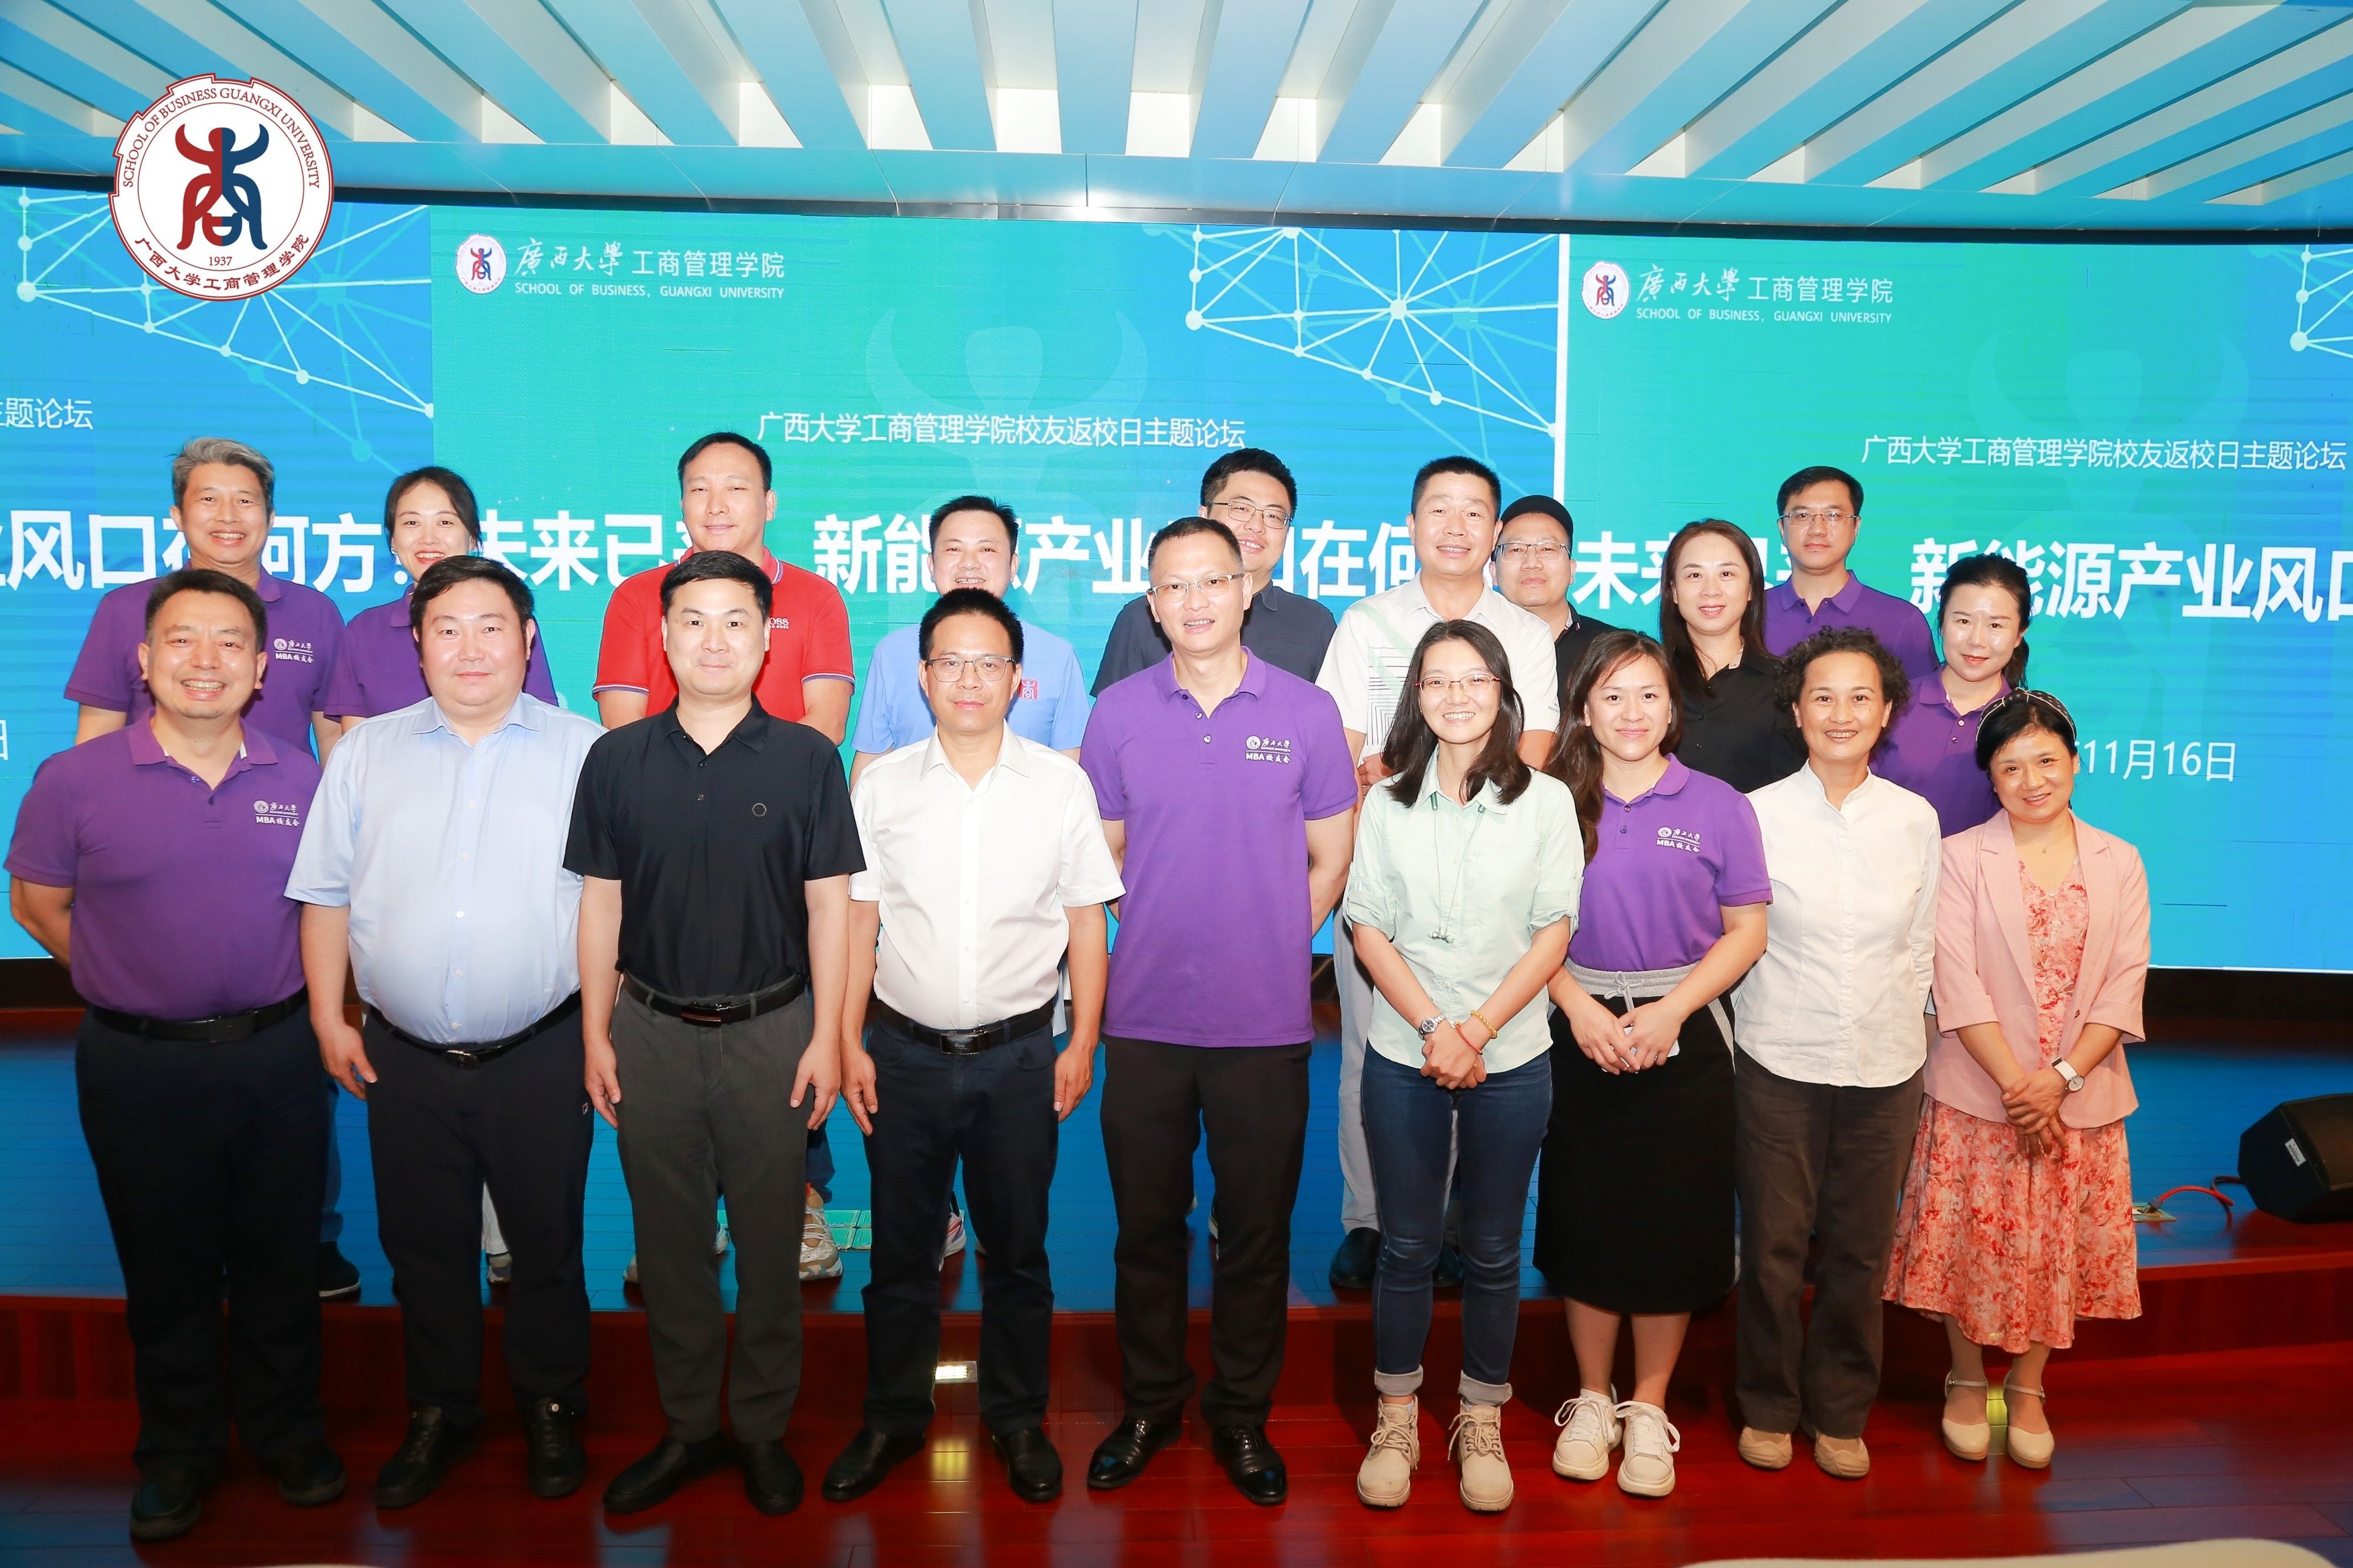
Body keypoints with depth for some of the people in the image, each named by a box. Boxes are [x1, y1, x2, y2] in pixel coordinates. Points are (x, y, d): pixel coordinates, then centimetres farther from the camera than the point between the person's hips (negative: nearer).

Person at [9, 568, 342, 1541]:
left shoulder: (302, 780, -2)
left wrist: (318, 1007, 5)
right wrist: (133, 985, 4)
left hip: (275, 1052, 1)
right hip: (139, 1063, -1)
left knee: (281, 1258, 13)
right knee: (166, 1268, 13)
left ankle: (287, 1431, 32)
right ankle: (178, 1452, 31)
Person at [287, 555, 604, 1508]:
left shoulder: (583, 753, -1)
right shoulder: (367, 752, 6)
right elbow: (327, 894, 9)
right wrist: (329, 1016, 4)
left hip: (539, 1053, -2)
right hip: (405, 1059, 2)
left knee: (546, 1242, 10)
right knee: (423, 1245, 14)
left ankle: (551, 1410, 29)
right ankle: (440, 1412, 33)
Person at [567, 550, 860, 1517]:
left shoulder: (805, 759, -2)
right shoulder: (618, 759, 3)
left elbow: (829, 904, -2)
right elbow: (600, 902, 6)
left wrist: (826, 1037, -5)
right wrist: (595, 1034, 3)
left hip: (771, 1031, -2)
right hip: (653, 1033, 2)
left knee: (769, 1240, 8)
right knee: (668, 1241, 12)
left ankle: (763, 1429, 25)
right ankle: (688, 1428, 28)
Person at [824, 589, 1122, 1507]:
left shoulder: (1060, 783, -2)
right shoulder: (881, 786, 0)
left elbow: (1086, 922, 2)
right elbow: (858, 923, 4)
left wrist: (1081, 1044, -1)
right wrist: (848, 1043, 1)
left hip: (1019, 1053, 0)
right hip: (905, 1051, 1)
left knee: (1017, 1248, 12)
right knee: (901, 1248, 12)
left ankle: (1018, 1419, 30)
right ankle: (893, 1417, 31)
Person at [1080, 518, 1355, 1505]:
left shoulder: (1305, 712, -1)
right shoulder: (1117, 714, 1)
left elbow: (1330, 858, 6)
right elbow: (1104, 852, 10)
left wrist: (1269, 947, 4)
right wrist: (1164, 936, 6)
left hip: (1266, 1023, -1)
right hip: (1144, 1020, 1)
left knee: (1256, 1235, 10)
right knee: (1146, 1227, 12)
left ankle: (1242, 1416, 28)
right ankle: (1149, 1406, 31)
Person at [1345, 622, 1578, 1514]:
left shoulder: (1546, 802, -1)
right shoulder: (1389, 803, 1)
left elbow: (1553, 932, -4)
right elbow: (1368, 928, -1)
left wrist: (1476, 1031, -12)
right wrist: (1433, 1028, -12)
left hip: (1511, 1059, 0)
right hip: (1403, 1055, 1)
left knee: (1493, 1250, 10)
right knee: (1406, 1245, 9)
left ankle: (1482, 1422, 26)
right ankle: (1396, 1418, 24)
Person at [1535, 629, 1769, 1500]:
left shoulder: (1718, 806, 0)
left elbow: (1745, 933, -1)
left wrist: (1666, 1012, -12)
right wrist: (1581, 1008, -12)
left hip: (1684, 1039, 0)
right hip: (1582, 1034, 1)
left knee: (1673, 1225, 5)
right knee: (1586, 1217, 6)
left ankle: (1649, 1411, 22)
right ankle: (1591, 1401, 24)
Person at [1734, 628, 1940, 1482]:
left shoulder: (1916, 820, 3)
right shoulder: (1758, 814, -4)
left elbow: (1920, 947, 11)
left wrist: (1900, 1029, 6)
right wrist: (1773, 1023, 0)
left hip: (1884, 1066, 2)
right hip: (1779, 1064, -2)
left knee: (1860, 1250, 10)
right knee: (1773, 1246, 6)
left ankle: (1841, 1413, 29)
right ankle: (1769, 1406, 26)